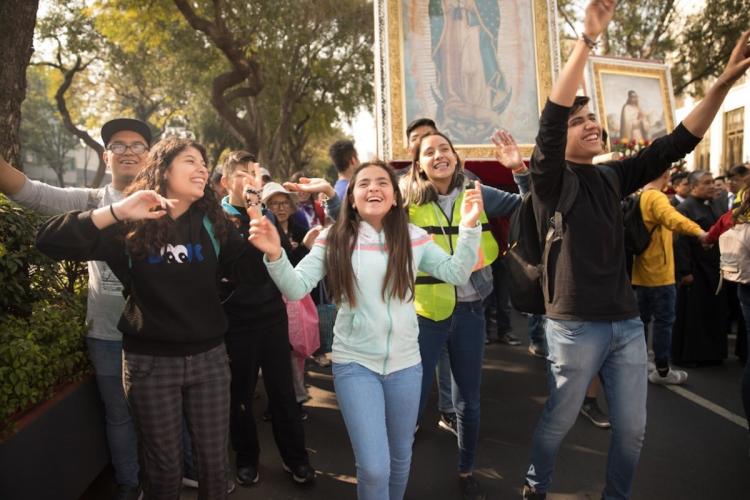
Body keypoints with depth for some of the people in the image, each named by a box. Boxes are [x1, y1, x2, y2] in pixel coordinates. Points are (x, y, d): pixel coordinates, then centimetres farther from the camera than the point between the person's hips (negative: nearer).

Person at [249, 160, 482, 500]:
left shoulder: (414, 238, -2)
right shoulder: (334, 239, -7)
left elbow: (457, 273, -4)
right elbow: (296, 289, -11)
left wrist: (469, 227, -16)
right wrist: (275, 255, -29)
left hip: (405, 363, 3)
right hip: (354, 364, -2)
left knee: (401, 456, 21)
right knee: (373, 467, -5)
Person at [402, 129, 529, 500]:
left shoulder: (477, 194, 1)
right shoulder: (407, 202, -3)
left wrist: (519, 169, -12)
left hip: (469, 311, 2)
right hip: (425, 313, -2)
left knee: (468, 400, 16)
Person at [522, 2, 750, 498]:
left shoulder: (613, 176, 10)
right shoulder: (551, 178, -7)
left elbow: (677, 144, 8)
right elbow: (551, 116, -23)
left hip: (627, 323, 6)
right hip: (575, 325, -5)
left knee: (633, 428, 14)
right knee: (559, 420, 11)